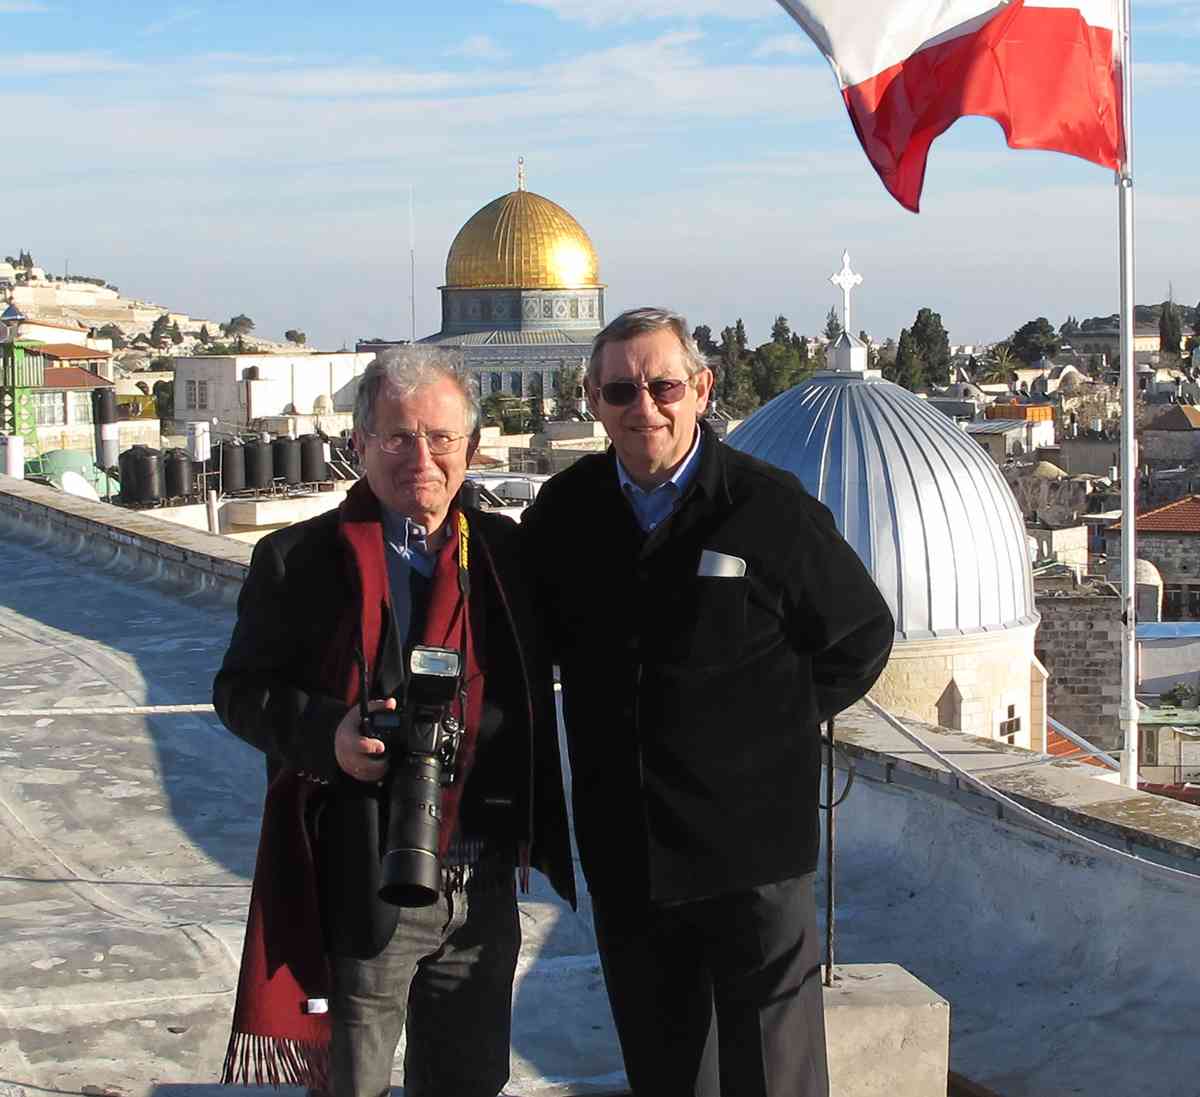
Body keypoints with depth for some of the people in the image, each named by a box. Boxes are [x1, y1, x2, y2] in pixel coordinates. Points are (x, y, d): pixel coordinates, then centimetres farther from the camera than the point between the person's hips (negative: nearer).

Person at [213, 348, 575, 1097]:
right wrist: (327, 735, -20)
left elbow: (534, 691, 15)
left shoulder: (507, 552, 7)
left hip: (484, 891, 4)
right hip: (359, 889, -3)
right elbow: (241, 689, -3)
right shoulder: (299, 560, -4)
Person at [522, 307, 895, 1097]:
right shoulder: (565, 513, 3)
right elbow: (547, 636, 20)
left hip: (752, 848, -4)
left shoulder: (770, 507, -9)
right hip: (625, 851, 4)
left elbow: (863, 634, 2)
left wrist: (779, 723, 0)